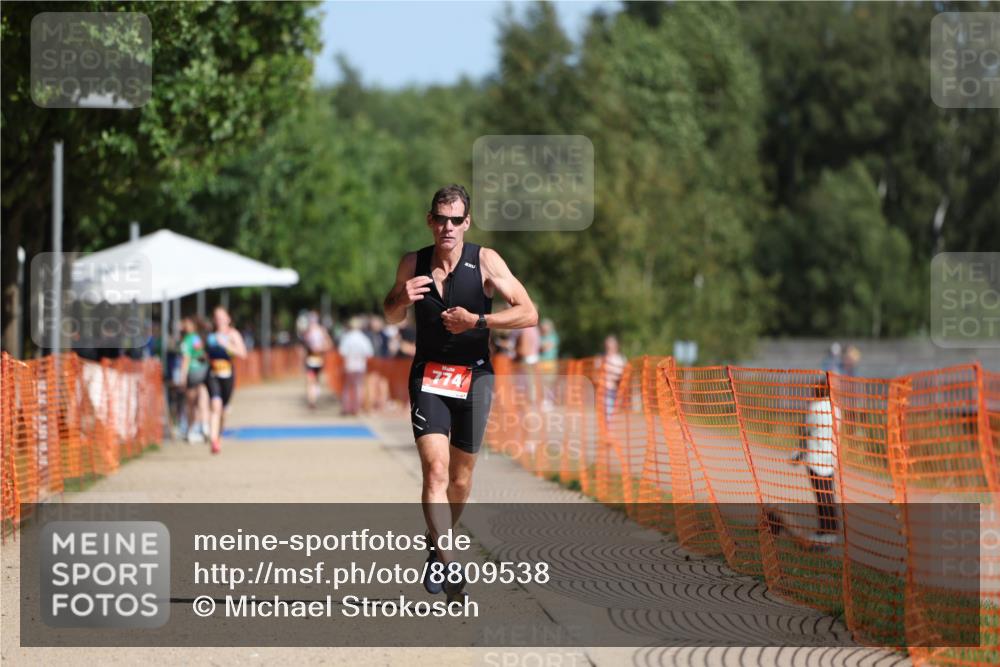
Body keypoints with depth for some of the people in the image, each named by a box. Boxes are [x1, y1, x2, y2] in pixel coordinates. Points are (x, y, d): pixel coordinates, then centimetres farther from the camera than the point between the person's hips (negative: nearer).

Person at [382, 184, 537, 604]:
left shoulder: (485, 262, -8)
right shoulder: (412, 265, 0)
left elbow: (528, 314, -12)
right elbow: (391, 316, 17)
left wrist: (477, 321, -23)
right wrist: (401, 299, -7)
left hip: (474, 376, 0)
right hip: (428, 375, 0)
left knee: (461, 475, 10)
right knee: (435, 467, -18)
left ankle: (439, 543, 35)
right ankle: (447, 560, -26)